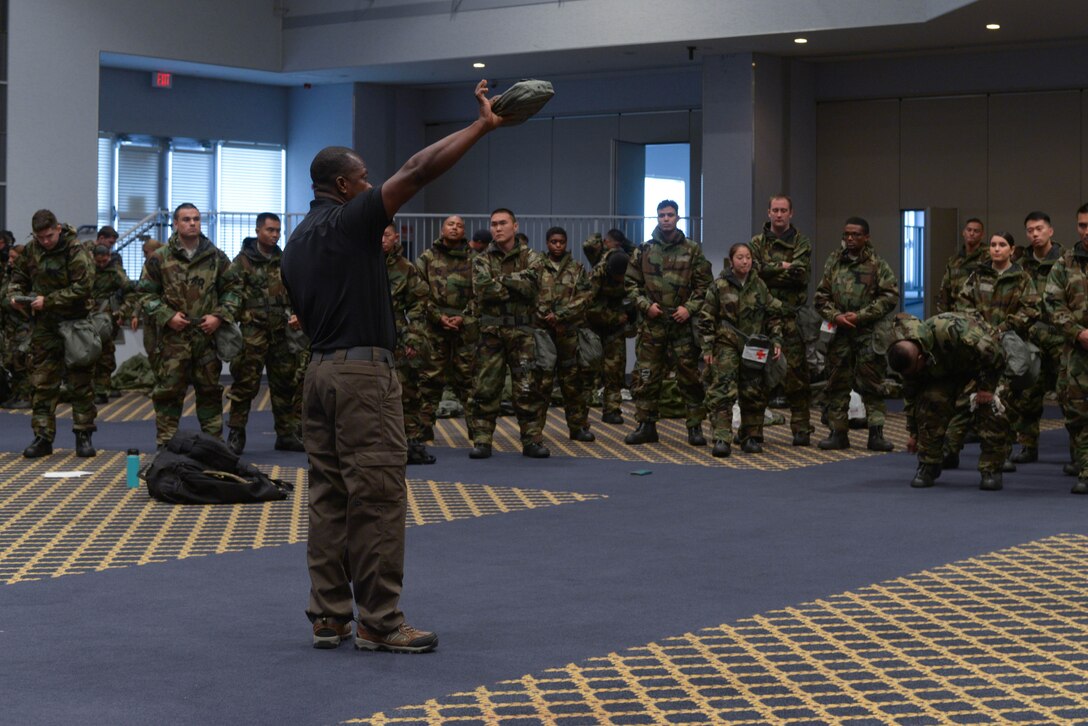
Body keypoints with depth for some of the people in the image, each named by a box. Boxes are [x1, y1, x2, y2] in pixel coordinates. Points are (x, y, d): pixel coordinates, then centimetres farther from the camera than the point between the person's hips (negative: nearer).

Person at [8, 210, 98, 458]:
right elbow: (19, 275, 20)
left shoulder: (76, 251, -13)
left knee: (80, 382, 3)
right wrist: (15, 294, -2)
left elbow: (82, 287, -19)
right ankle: (42, 437, 8)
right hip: (44, 326, 5)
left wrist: (48, 301, -20)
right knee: (42, 382, 3)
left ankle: (83, 435, 11)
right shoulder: (31, 250, 5)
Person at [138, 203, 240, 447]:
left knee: (209, 390, 9)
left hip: (207, 335, 2)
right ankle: (165, 443, 7)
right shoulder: (160, 258, 1)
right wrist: (167, 316, -9)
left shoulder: (216, 257, 8)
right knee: (169, 390, 0)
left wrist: (220, 316, -3)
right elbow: (146, 293, 3)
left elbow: (233, 289, 12)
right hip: (172, 337, -2)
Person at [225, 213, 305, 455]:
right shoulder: (243, 261, -2)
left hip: (282, 333, 5)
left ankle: (287, 434, 20)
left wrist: (296, 315, 2)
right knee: (245, 383, -5)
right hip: (253, 333, -5)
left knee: (286, 384, 10)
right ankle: (236, 435, 2)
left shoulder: (284, 262, 13)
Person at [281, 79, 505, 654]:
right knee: (377, 498, -5)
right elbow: (418, 171, -16)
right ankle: (379, 623, -1)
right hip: (363, 372, -9)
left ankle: (327, 617, 12)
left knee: (327, 497, 10)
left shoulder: (296, 242, 16)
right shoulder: (350, 222, -10)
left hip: (319, 370, 9)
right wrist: (482, 125, -12)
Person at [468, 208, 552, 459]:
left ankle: (532, 440, 6)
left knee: (527, 388, -1)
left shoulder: (531, 258, 8)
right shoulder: (482, 260, 9)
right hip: (491, 332, 1)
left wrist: (501, 280, -8)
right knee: (486, 388, 0)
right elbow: (482, 289, -10)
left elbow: (531, 284, -13)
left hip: (522, 332, -1)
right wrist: (517, 285, -9)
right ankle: (482, 440, 6)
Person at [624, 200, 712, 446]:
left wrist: (689, 308, -8)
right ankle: (646, 426, 12)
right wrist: (646, 305, -5)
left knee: (690, 376, 0)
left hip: (683, 324, -1)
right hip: (652, 324, 1)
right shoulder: (644, 251, 8)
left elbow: (704, 284, 5)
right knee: (646, 377, 2)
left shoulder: (692, 250, 5)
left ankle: (695, 427, 7)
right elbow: (631, 283, 10)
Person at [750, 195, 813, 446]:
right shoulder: (757, 243, 12)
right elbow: (754, 270, -6)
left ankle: (801, 428, 0)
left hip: (792, 318, -1)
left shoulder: (801, 243, 7)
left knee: (796, 372, -5)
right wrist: (783, 267, -10)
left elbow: (800, 273, -10)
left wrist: (769, 272, -7)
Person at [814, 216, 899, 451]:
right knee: (837, 383, 5)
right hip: (839, 333, 3)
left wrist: (860, 315, -11)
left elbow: (890, 296, -5)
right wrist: (835, 316, -7)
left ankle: (876, 433, 1)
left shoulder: (877, 265, 1)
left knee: (871, 383, -2)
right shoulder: (834, 263, 11)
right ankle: (838, 432, 12)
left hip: (867, 333, -3)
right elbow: (820, 296, 11)